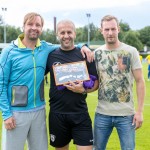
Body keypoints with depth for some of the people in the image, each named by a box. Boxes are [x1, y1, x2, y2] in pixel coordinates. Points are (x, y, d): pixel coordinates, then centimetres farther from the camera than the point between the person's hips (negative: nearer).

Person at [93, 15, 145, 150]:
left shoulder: (131, 51, -3)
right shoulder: (97, 53, 4)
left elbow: (140, 81, -2)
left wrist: (140, 111, -6)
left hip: (126, 114, -2)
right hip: (102, 114, 3)